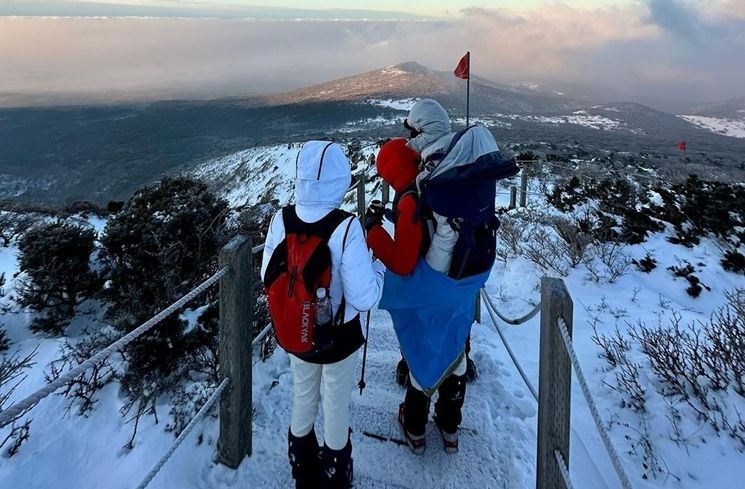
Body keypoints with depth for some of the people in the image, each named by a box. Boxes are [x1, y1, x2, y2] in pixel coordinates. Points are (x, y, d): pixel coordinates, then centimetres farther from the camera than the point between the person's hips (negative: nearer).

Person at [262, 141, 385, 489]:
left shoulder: (282, 220, -16)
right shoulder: (346, 228, -29)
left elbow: (268, 277, -4)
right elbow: (364, 297, -27)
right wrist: (377, 267, -9)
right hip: (338, 337, -4)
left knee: (303, 398, 27)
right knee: (336, 405, 21)